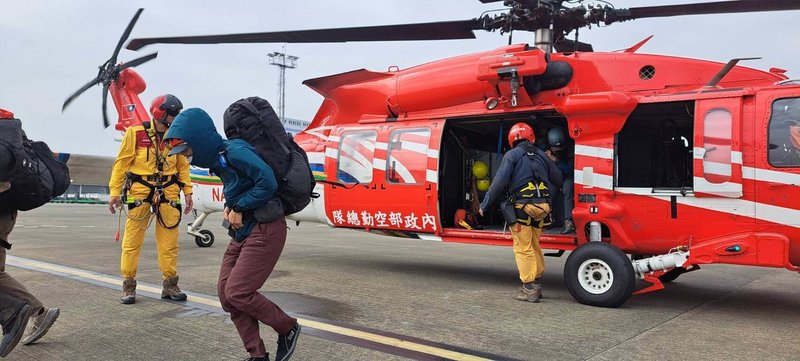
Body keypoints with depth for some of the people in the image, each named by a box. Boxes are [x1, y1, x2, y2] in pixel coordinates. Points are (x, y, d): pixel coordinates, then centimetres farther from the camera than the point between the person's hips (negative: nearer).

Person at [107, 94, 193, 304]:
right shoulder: (136, 133, -4)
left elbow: (183, 166, 13)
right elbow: (122, 162, -1)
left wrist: (187, 191, 7)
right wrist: (114, 191, -4)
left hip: (168, 192, 3)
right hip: (139, 191, -3)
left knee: (169, 242, 5)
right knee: (132, 240, 0)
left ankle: (170, 285, 15)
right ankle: (129, 286, 12)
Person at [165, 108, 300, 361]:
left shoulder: (235, 152, -19)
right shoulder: (218, 159, 10)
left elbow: (267, 182, -26)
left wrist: (239, 208, -14)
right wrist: (230, 207, 4)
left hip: (264, 230, -10)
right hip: (242, 231, 10)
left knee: (237, 293, -10)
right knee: (225, 292, 6)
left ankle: (288, 328, 13)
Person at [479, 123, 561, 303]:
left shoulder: (512, 155, -2)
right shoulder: (541, 155, 16)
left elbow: (500, 182, -9)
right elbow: (557, 178, 19)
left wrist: (485, 205, -3)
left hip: (523, 206, -6)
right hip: (542, 207, 6)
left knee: (523, 248, -1)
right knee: (534, 247, 17)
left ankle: (529, 289, -1)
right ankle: (536, 284, 23)